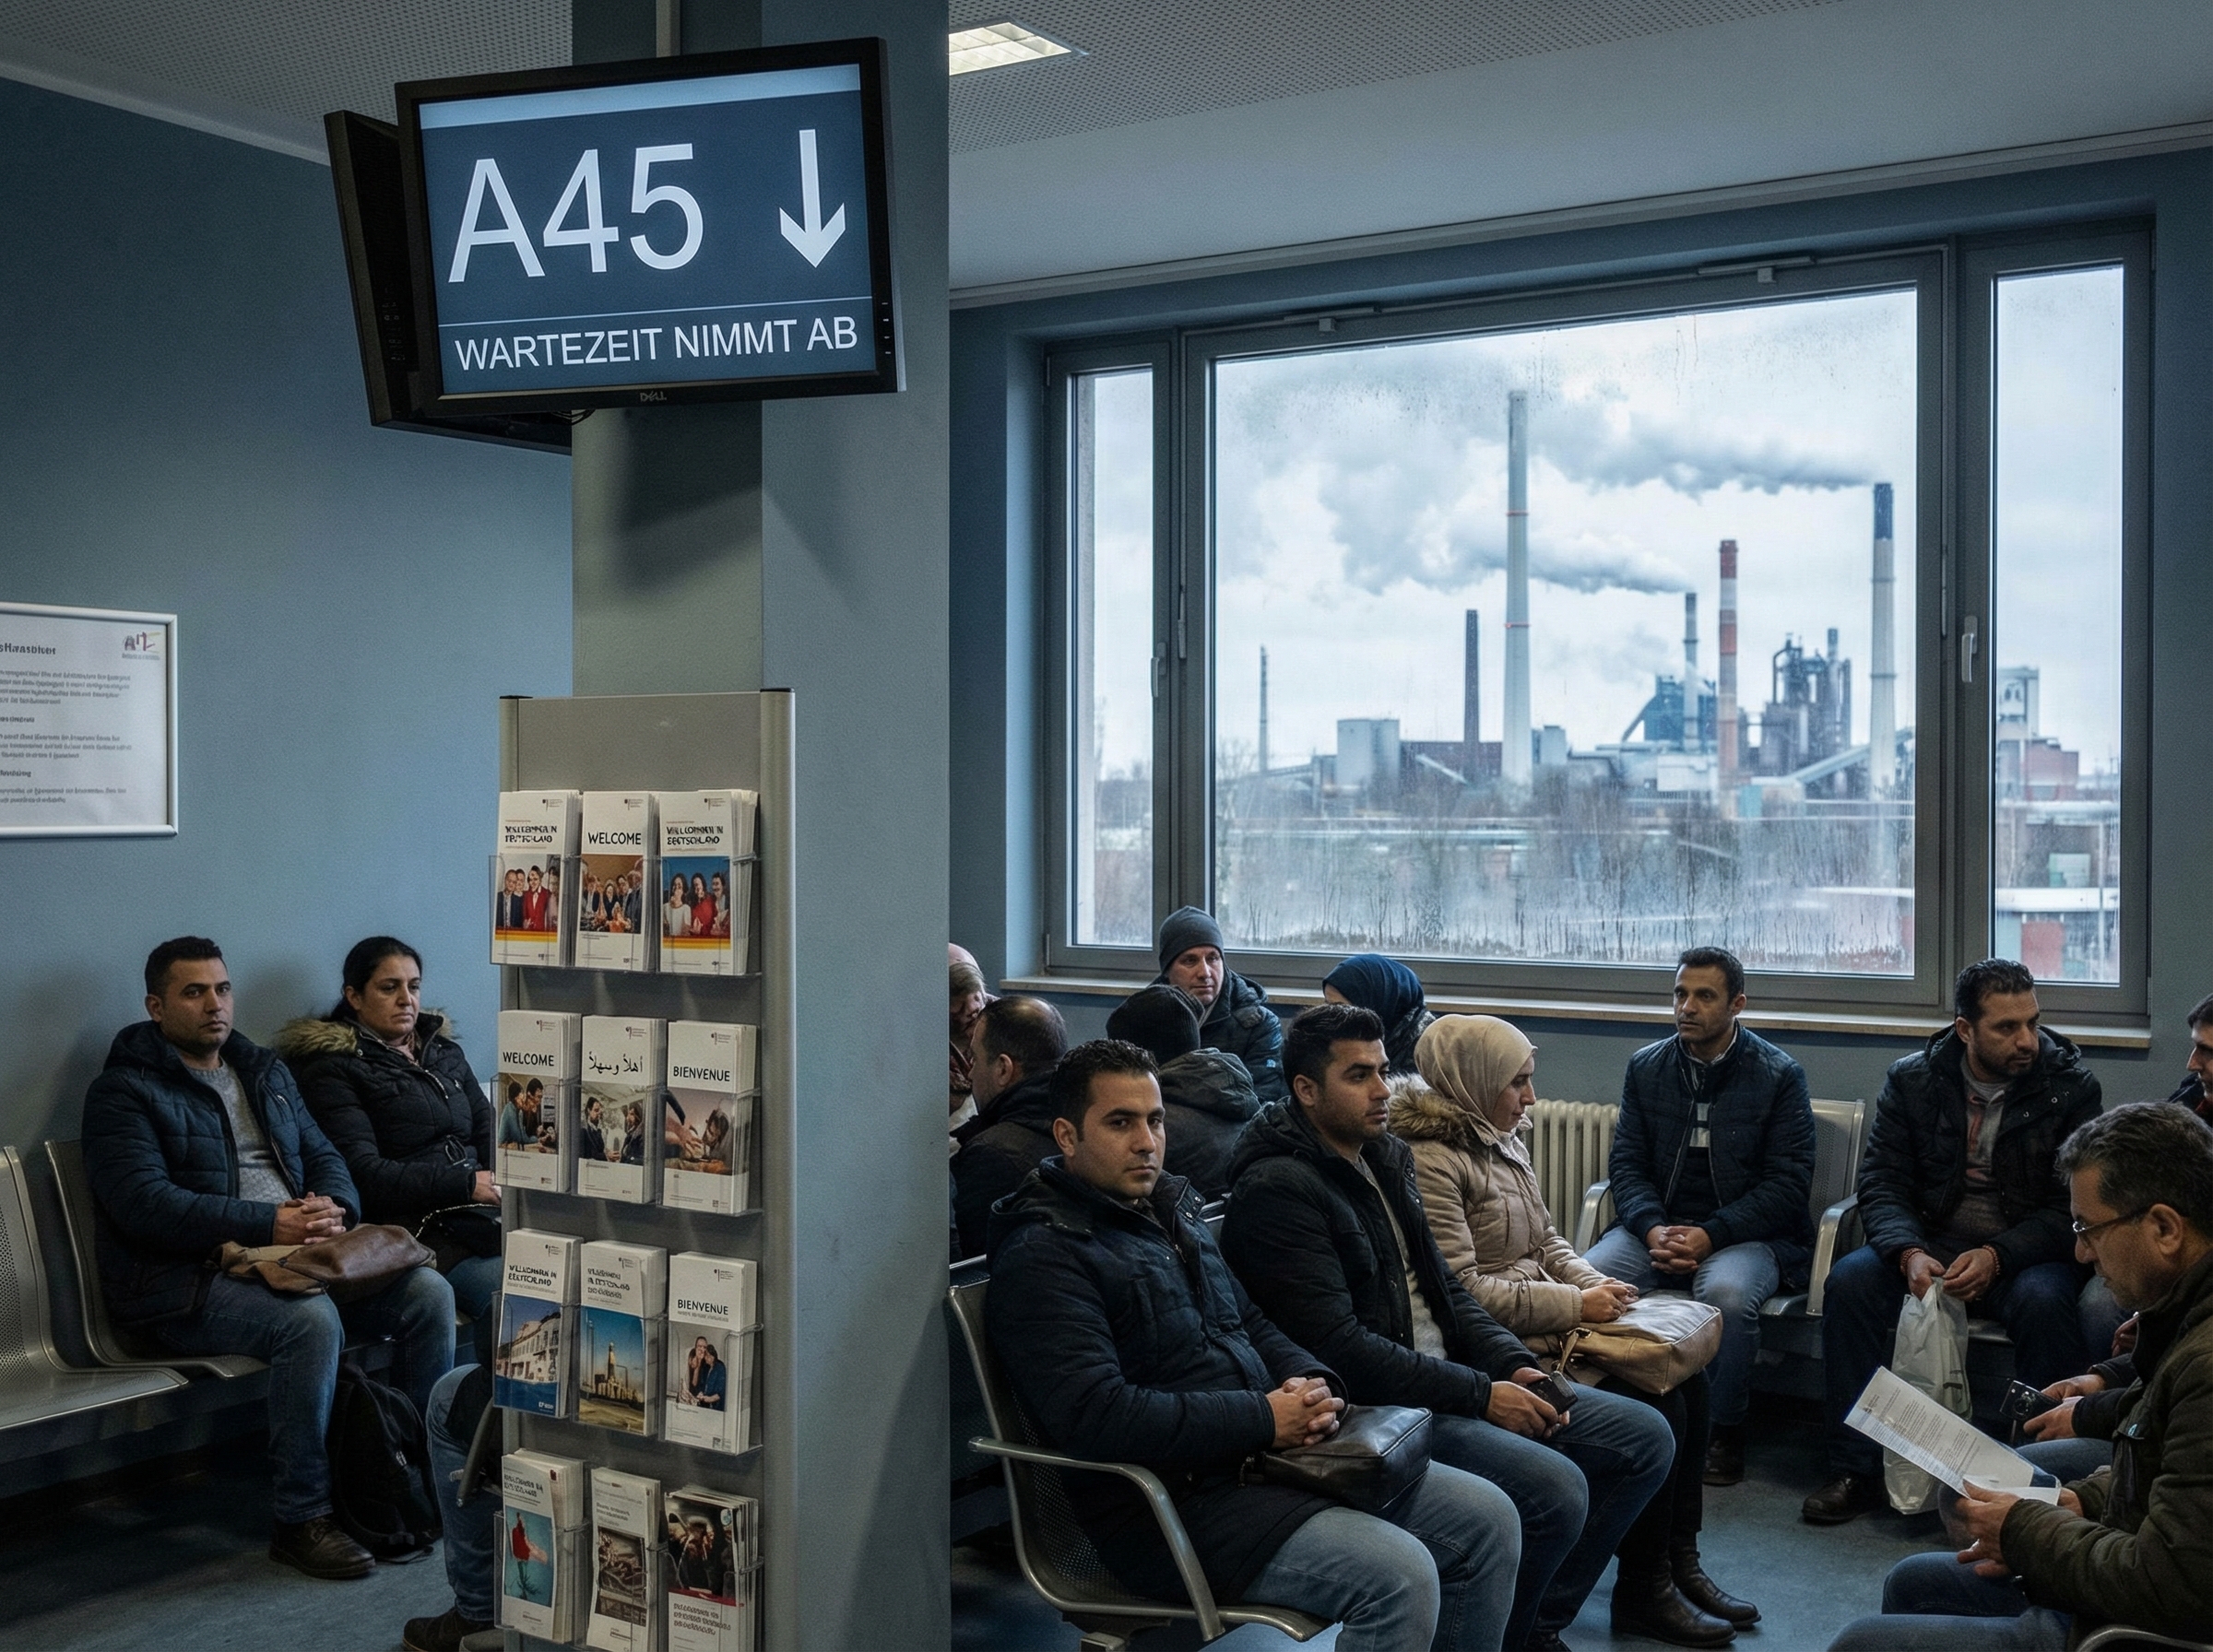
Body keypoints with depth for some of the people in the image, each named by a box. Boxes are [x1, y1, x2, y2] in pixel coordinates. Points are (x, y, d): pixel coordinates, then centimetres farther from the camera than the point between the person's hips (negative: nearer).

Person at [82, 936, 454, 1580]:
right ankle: (302, 1520, -22)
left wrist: (334, 1207, -7)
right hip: (187, 1279, -6)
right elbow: (144, 1203, -15)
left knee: (428, 1292, -15)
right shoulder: (123, 1090, -1)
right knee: (311, 1319, -34)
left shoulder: (264, 1071, 21)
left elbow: (322, 1154, 18)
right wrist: (268, 1225, -22)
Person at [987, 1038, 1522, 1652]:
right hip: (1173, 1503, -9)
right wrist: (1263, 1418, -19)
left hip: (1266, 1456, 9)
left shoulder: (1175, 1213, 17)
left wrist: (1310, 1381, 0)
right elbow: (1095, 1417, -24)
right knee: (1399, 1575, -26)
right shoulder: (1041, 1256, -13)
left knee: (1487, 1520, 3)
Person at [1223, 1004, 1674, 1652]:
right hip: (1371, 1407, -10)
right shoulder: (1276, 1189, -17)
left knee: (1643, 1438, 5)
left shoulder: (1384, 1156, 12)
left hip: (1445, 1376, 10)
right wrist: (1481, 1395, -19)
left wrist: (1515, 1365, 1)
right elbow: (1339, 1349, -22)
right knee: (1555, 1487, -28)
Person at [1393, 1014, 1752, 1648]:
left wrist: (1597, 1283, 0)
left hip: (1547, 1325, 9)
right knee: (1655, 1411, -17)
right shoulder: (1432, 1160, -17)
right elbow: (1462, 1288, -21)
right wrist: (1575, 1305, -18)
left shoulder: (1503, 1142, 13)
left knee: (1688, 1377, -5)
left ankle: (1680, 1563, 4)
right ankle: (1642, 1591, -2)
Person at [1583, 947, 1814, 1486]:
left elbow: (1787, 1183, -6)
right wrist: (1654, 1230, -13)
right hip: (1659, 1226, 3)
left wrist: (1710, 1236, -18)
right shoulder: (1646, 1067, 10)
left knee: (1727, 1292, -36)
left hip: (1747, 1233, -3)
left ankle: (1726, 1431, -15)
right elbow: (1626, 1162, 7)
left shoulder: (1780, 1075, -1)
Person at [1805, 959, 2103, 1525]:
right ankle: (1856, 1471, -17)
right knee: (1850, 1280, -24)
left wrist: (1996, 1256, -24)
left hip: (2025, 1252, -2)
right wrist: (1909, 1254, -23)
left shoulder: (2071, 1086, -5)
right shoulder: (1911, 1080, 1)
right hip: (1930, 1246, 2)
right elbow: (1881, 1185, -3)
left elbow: (2070, 1207, -9)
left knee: (2043, 1301, -35)